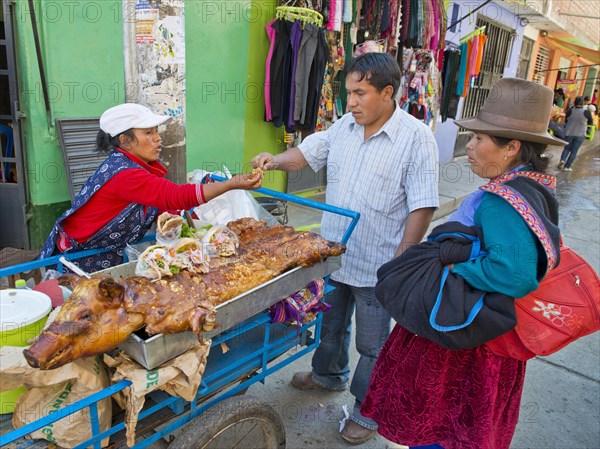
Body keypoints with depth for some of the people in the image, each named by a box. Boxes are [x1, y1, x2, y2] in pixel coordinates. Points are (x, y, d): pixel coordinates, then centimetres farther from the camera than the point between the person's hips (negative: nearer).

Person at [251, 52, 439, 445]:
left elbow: (422, 207, -18)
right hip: (333, 254, 6)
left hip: (376, 266, -6)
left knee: (373, 345, 13)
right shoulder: (344, 126, 2)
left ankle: (368, 411, 35)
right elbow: (308, 152, 13)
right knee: (331, 324, 27)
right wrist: (275, 161, -8)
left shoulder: (416, 138, -17)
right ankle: (329, 374, 54)